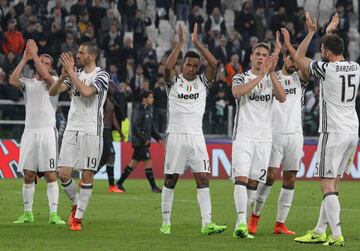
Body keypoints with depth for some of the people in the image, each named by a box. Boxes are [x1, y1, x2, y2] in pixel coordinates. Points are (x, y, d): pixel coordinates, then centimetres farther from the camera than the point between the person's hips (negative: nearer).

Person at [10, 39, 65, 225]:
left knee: (50, 175, -8)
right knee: (28, 175, 3)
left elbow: (46, 76, -17)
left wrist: (35, 55, -11)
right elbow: (13, 80, -7)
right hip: (29, 132, 3)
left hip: (47, 131, -3)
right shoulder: (28, 83, 13)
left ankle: (54, 214, -8)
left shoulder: (53, 82, 5)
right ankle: (28, 213, 10)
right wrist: (25, 59, -6)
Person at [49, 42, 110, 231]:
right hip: (72, 130, 5)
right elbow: (53, 91, 4)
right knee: (64, 174, -2)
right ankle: (76, 203, 23)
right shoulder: (76, 74, 12)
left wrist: (71, 71, -18)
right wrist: (63, 75, -14)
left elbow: (86, 91, -23)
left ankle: (78, 217, 6)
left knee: (87, 175, -2)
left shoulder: (101, 76, -5)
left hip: (91, 132, -5)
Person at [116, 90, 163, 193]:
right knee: (148, 162, -8)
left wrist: (158, 138, 11)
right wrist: (143, 140, -19)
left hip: (145, 141, 9)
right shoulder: (138, 110, -14)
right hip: (139, 142, -9)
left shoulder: (148, 110, 15)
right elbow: (135, 127, -19)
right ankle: (154, 187, -6)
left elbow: (152, 126, 21)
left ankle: (119, 183, 19)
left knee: (134, 163, 12)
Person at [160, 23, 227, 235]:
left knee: (203, 178, -8)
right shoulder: (174, 82, 4)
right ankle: (166, 223, 11)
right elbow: (168, 67, -17)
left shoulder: (202, 82, 9)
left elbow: (214, 64, -6)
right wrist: (181, 43, -15)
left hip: (196, 137, 2)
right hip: (176, 136, -2)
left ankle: (207, 223, -13)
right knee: (171, 180, 3)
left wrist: (197, 43, -7)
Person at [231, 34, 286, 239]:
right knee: (241, 178, -17)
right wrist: (261, 74, -22)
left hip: (264, 139, 3)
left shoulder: (272, 79, 12)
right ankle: (241, 223, -25)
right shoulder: (241, 78, 5)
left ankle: (242, 224, 11)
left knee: (253, 183, 4)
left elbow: (282, 98, -8)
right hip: (243, 136, -3)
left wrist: (272, 72, -17)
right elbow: (237, 92, -20)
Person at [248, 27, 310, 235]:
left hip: (295, 134, 3)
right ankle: (255, 216, 4)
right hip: (274, 132, -3)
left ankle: (280, 224, 5)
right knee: (271, 175, -11)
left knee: (290, 179, 1)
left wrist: (289, 44, -16)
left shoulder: (299, 79, 8)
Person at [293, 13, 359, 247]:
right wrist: (330, 33, 40)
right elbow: (338, 58, 30)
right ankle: (319, 232, 19)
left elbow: (299, 58, 3)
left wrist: (311, 32, 9)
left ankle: (337, 235, -15)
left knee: (328, 184, -7)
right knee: (333, 184, 13)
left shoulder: (326, 69, -13)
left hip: (333, 132, -7)